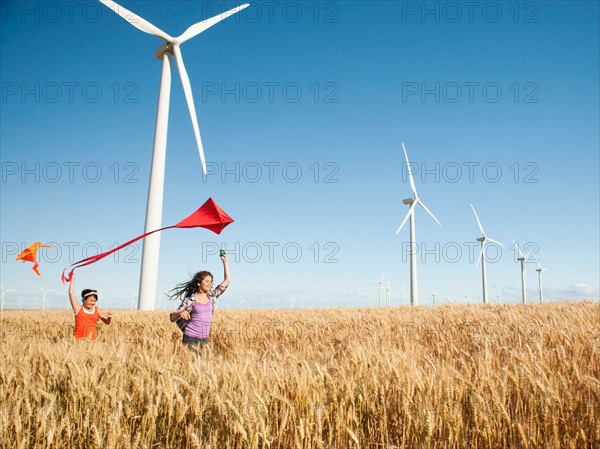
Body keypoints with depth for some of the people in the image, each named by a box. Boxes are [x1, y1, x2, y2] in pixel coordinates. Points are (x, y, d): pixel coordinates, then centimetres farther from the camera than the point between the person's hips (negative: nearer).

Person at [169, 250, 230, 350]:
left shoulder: (212, 296, 6)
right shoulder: (190, 300, -4)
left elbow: (227, 280, 4)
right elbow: (172, 318, -2)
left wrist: (225, 261, 0)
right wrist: (180, 313, -25)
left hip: (204, 339, 4)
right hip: (191, 338, -4)